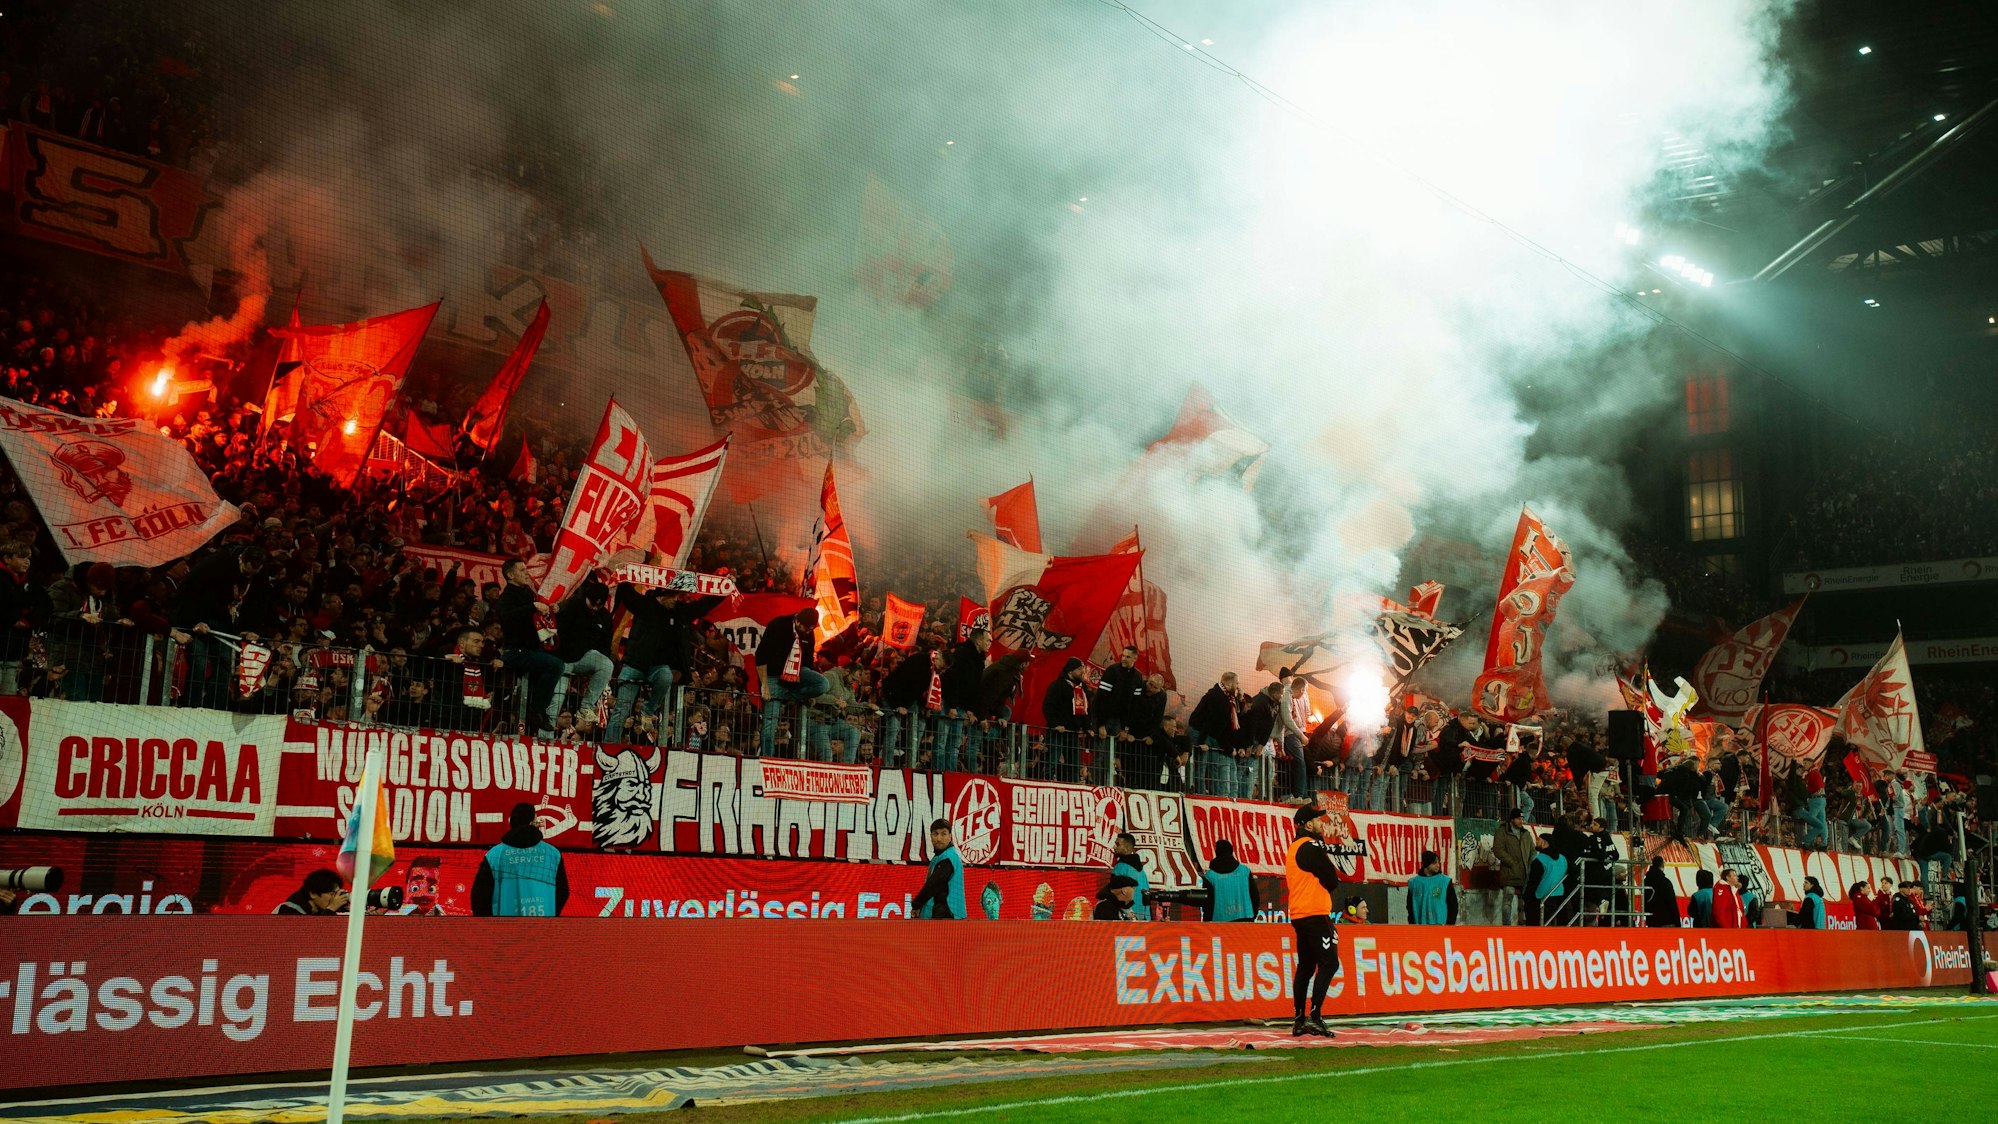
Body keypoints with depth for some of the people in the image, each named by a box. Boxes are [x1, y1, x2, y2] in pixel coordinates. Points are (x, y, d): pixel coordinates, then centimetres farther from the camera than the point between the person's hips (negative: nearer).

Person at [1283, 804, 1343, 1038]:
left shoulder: (1294, 847, 20)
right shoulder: (1312, 846, -10)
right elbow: (1332, 881, -9)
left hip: (1299, 915, 10)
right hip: (1314, 913, -10)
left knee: (1305, 966, 11)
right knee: (1329, 963, -10)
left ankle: (1299, 1020, 10)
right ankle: (1314, 1016, -17)